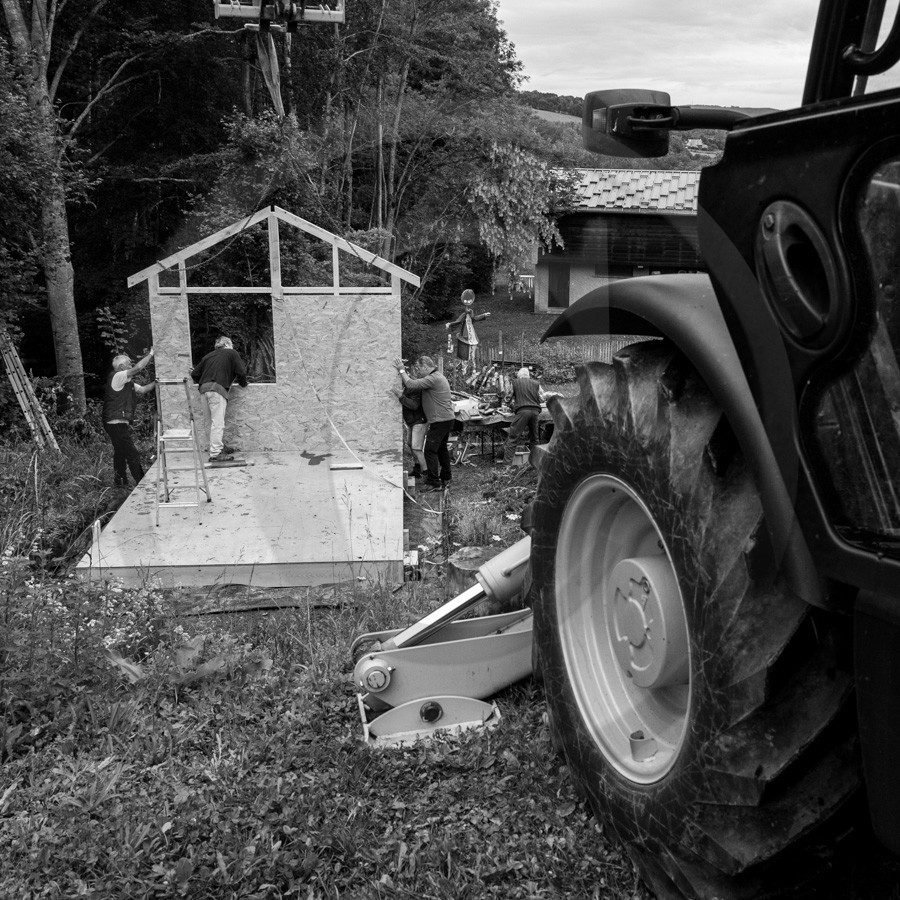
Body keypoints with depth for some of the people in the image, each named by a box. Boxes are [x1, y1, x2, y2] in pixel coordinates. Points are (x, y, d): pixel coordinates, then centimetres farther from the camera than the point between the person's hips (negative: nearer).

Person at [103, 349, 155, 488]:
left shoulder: (127, 383, 18)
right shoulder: (117, 377, -11)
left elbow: (143, 389, 20)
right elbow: (138, 368, -18)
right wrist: (151, 354, -8)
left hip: (119, 424, 11)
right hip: (116, 423, -11)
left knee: (121, 453, 17)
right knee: (132, 455, -8)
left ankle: (120, 482, 26)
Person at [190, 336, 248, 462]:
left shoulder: (209, 355, 24)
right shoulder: (232, 353, 11)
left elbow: (195, 374, 20)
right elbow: (241, 371, 1)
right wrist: (243, 384, 19)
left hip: (203, 389, 6)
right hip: (217, 389, -6)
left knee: (214, 421, 17)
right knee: (218, 422, -7)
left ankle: (221, 446, 27)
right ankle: (215, 454, -10)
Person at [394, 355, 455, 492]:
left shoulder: (433, 379, -17)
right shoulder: (438, 377, 17)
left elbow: (411, 385, -22)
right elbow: (416, 384, 17)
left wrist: (401, 371, -10)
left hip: (440, 421, -11)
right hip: (447, 419, 11)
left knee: (430, 450, -8)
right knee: (441, 448, 21)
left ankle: (434, 483, -6)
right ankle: (446, 478, 31)